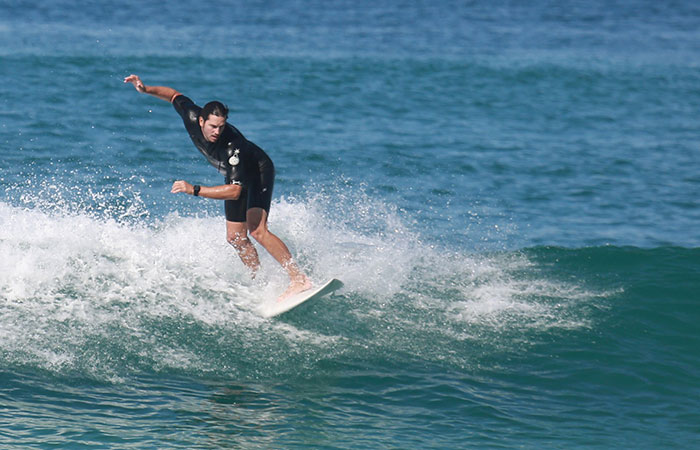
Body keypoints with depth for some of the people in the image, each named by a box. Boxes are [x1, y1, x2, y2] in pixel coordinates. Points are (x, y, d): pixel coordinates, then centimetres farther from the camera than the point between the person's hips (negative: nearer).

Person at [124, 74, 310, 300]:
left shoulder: (232, 146, -41)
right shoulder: (192, 117, -24)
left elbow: (234, 191, -44)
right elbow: (174, 95, -3)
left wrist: (194, 190, -49)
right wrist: (146, 89, -18)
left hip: (258, 172, -8)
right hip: (235, 176, 8)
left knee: (257, 230, -25)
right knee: (235, 238, 5)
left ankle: (300, 279, -27)